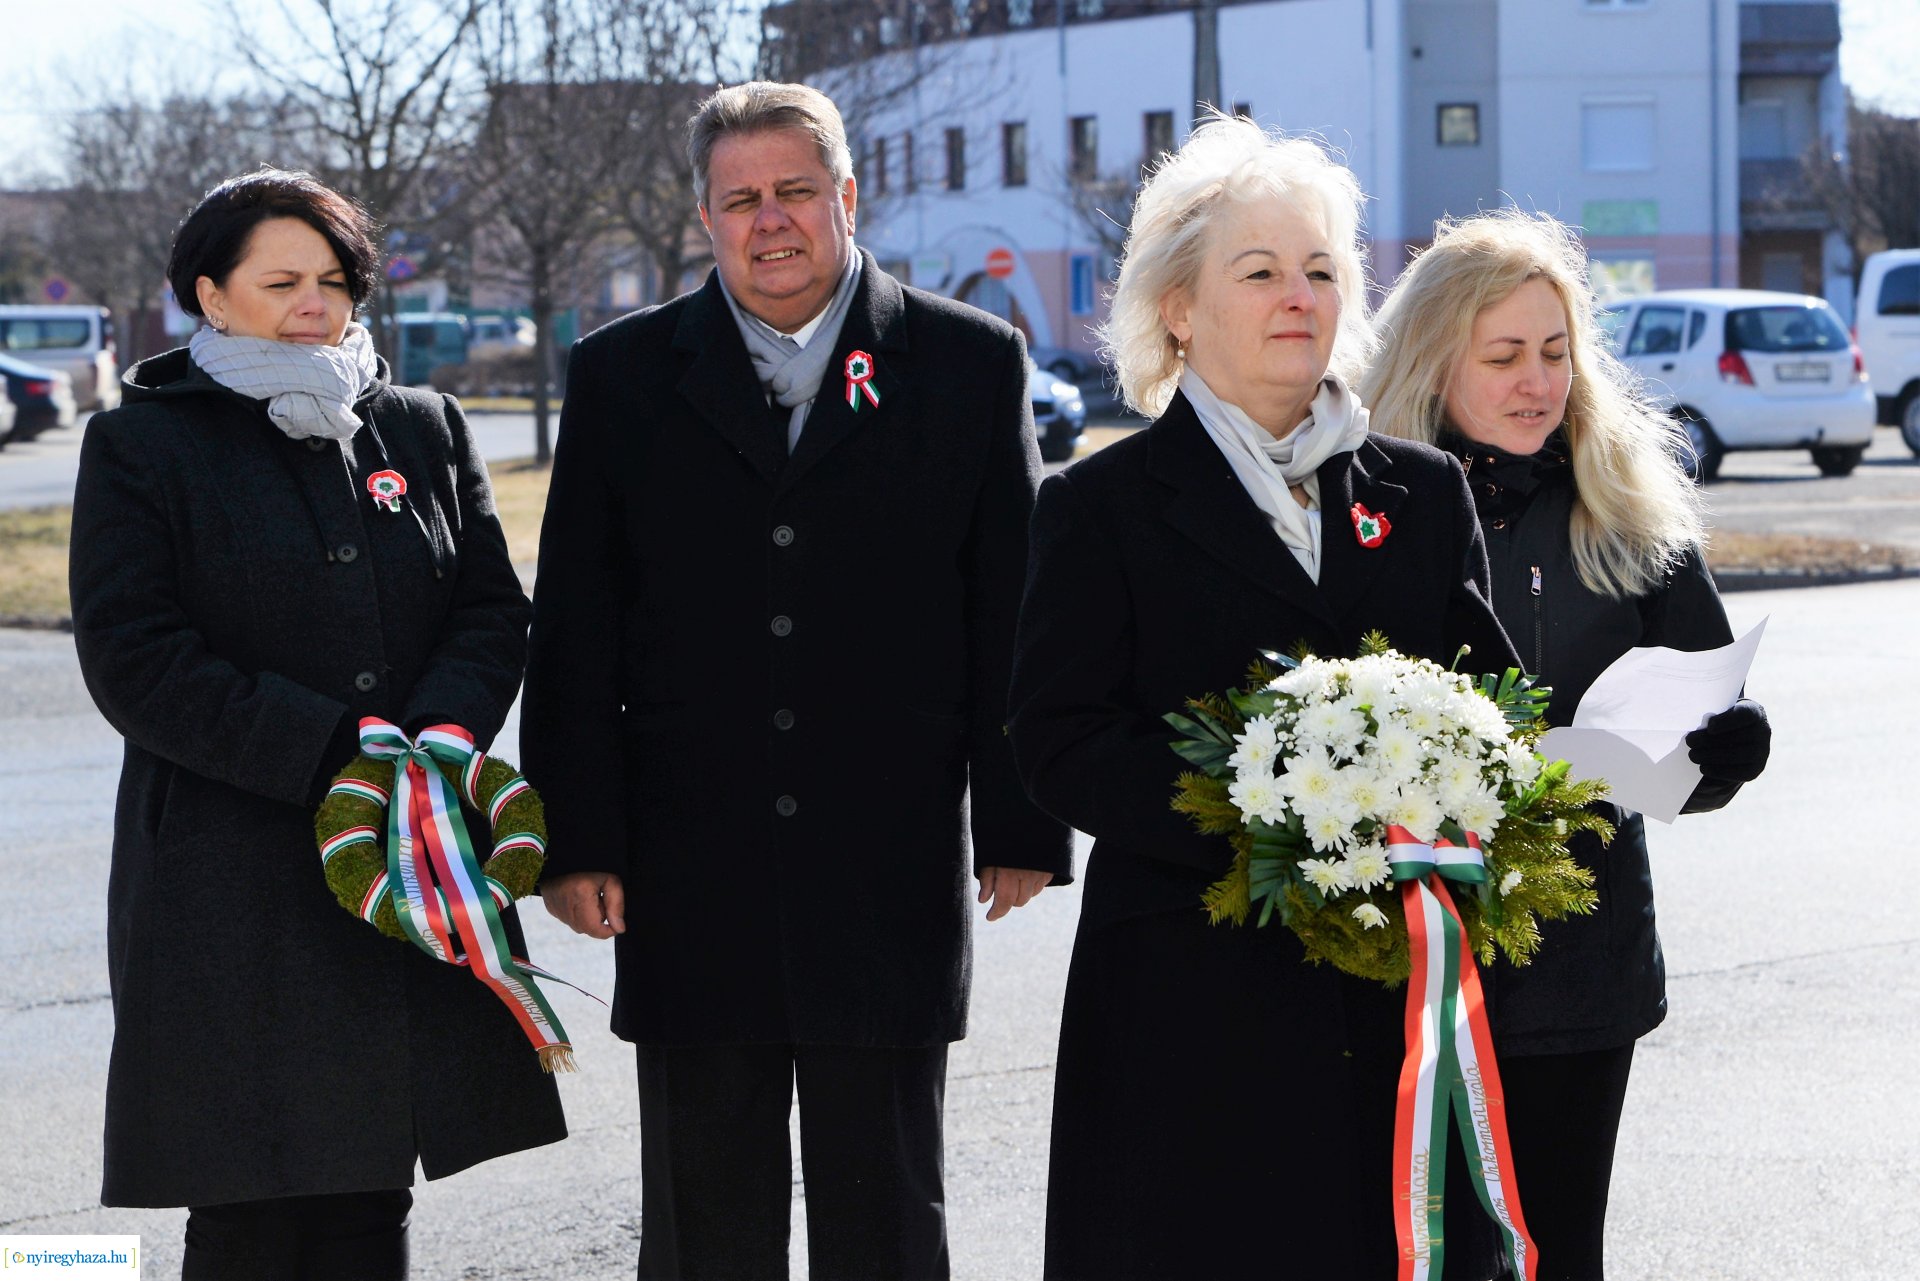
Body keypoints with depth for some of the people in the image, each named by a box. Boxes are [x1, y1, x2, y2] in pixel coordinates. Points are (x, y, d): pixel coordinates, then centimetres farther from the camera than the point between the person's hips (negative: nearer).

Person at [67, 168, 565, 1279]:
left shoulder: (423, 428, 14)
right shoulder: (143, 446, 0)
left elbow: (494, 612, 10)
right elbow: (134, 663, -8)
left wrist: (437, 739, -12)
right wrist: (333, 754, -16)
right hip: (231, 885, -4)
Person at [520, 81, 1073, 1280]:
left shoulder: (970, 363, 3)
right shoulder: (624, 376, 5)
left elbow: (1014, 614, 2)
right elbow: (575, 631, 4)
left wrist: (1022, 824, -2)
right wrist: (577, 838, -1)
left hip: (893, 873, -1)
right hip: (691, 887, 1)